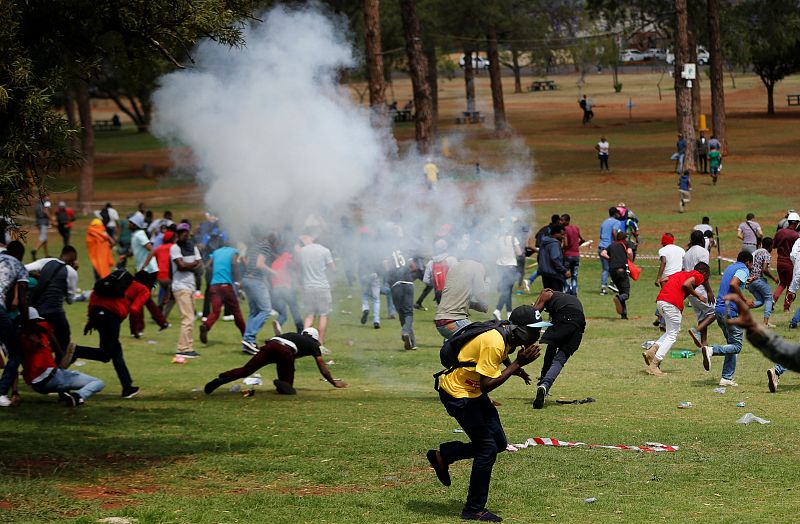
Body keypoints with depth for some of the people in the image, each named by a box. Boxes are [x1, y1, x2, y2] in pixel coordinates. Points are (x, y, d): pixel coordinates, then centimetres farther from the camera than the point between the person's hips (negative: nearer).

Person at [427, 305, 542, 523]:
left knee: (499, 443, 9)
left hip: (473, 391, 9)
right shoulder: (494, 343, -30)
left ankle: (443, 455, 23)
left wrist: (515, 368, 2)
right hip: (457, 392, -9)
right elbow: (487, 384, -30)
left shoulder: (506, 336, -1)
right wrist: (518, 364, -27)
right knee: (488, 449, -8)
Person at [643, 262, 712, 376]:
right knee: (672, 335, 2)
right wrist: (698, 295, 2)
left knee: (671, 331, 23)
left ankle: (652, 350, 7)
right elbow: (686, 284, -10)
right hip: (672, 303, -8)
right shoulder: (698, 276, 8)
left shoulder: (681, 273, 29)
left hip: (660, 300, 8)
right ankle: (653, 365, -4)